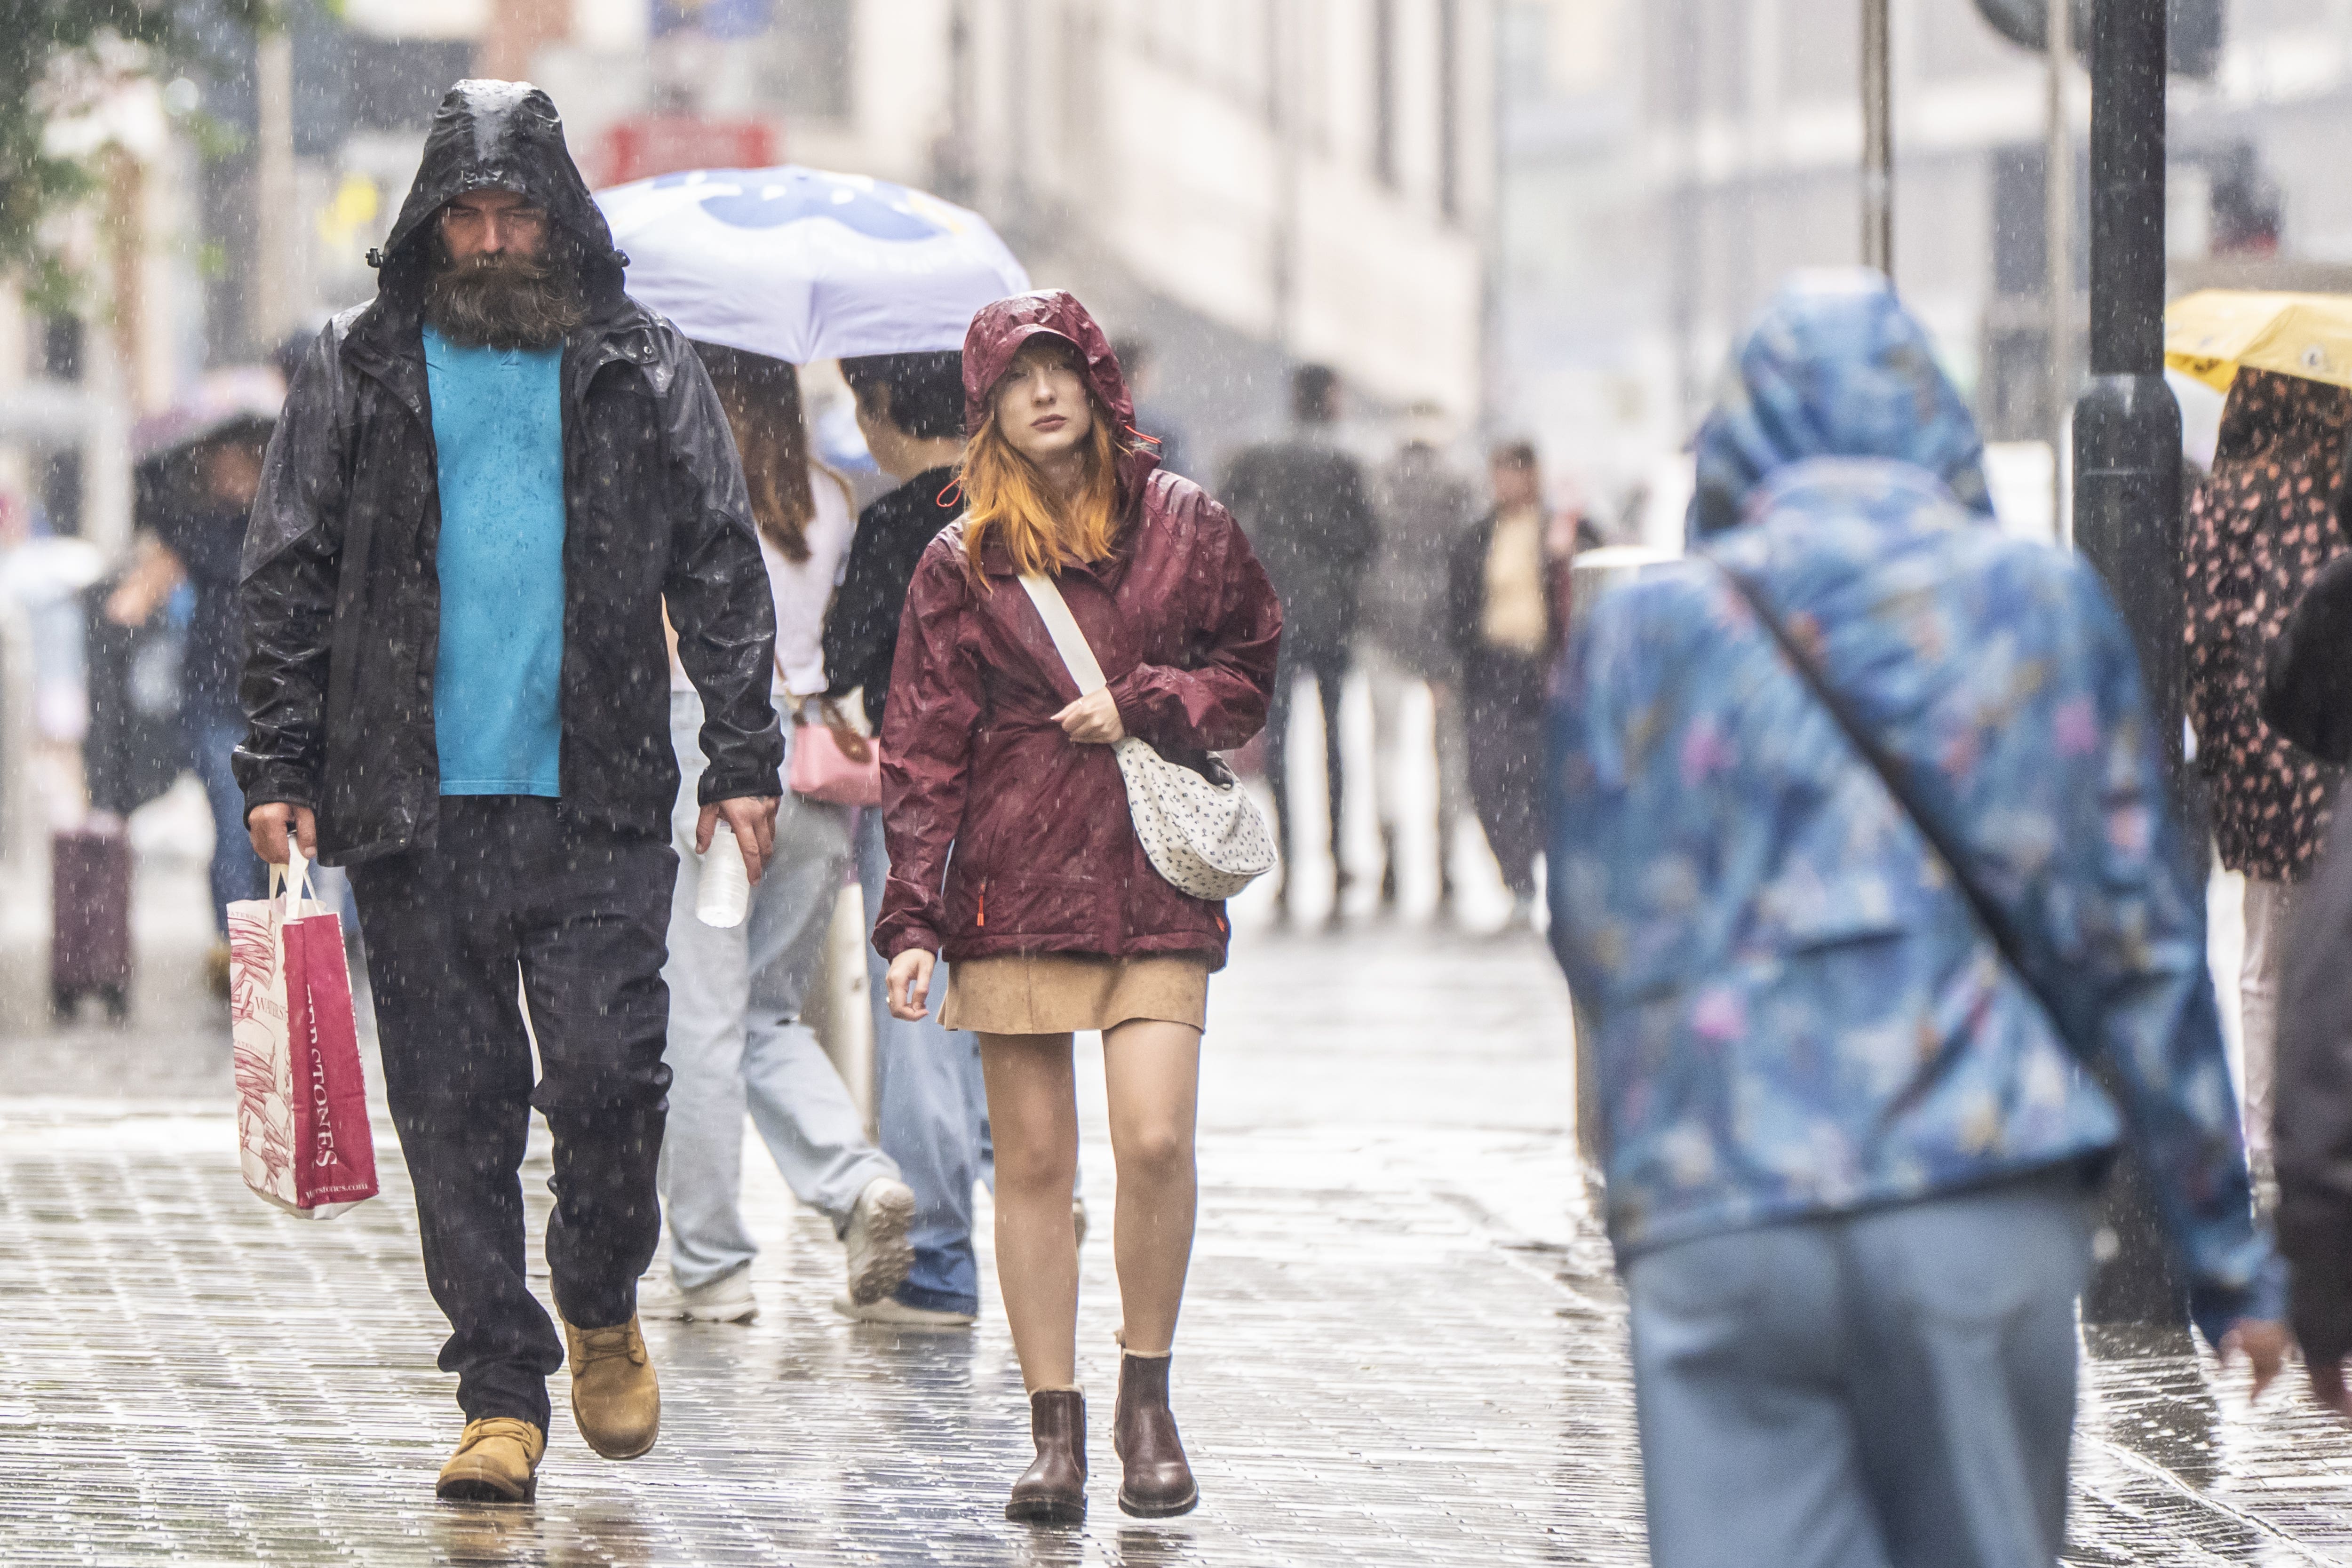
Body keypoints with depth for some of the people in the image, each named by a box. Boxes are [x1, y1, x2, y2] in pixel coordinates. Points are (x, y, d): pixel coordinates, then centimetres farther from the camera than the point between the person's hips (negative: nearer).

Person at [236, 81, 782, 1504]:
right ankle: (502, 1391, 8)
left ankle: (603, 1310, 16)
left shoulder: (644, 370, 8)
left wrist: (745, 760, 2)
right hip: (418, 804, 1)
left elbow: (724, 574, 10)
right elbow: (289, 576, 10)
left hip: (599, 803, -1)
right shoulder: (360, 373, 8)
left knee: (607, 1070, -11)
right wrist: (280, 768, 2)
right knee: (457, 1110, 1)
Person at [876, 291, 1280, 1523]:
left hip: (1154, 879, 0)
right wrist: (911, 922, -6)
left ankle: (1147, 1398, 4)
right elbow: (922, 751, 2)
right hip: (1013, 884, 0)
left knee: (1156, 1139, -14)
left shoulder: (1180, 524, 7)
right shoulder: (962, 561, 5)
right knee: (1035, 1162, 0)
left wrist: (1142, 706, -5)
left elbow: (1252, 669, 14)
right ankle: (1054, 1431, 6)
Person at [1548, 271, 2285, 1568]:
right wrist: (2225, 1252, 13)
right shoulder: (2046, 602, 9)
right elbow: (2142, 940, 8)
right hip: (1988, 1202, 0)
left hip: (1716, 1226, 0)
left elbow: (1603, 953, 10)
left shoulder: (1643, 632, 8)